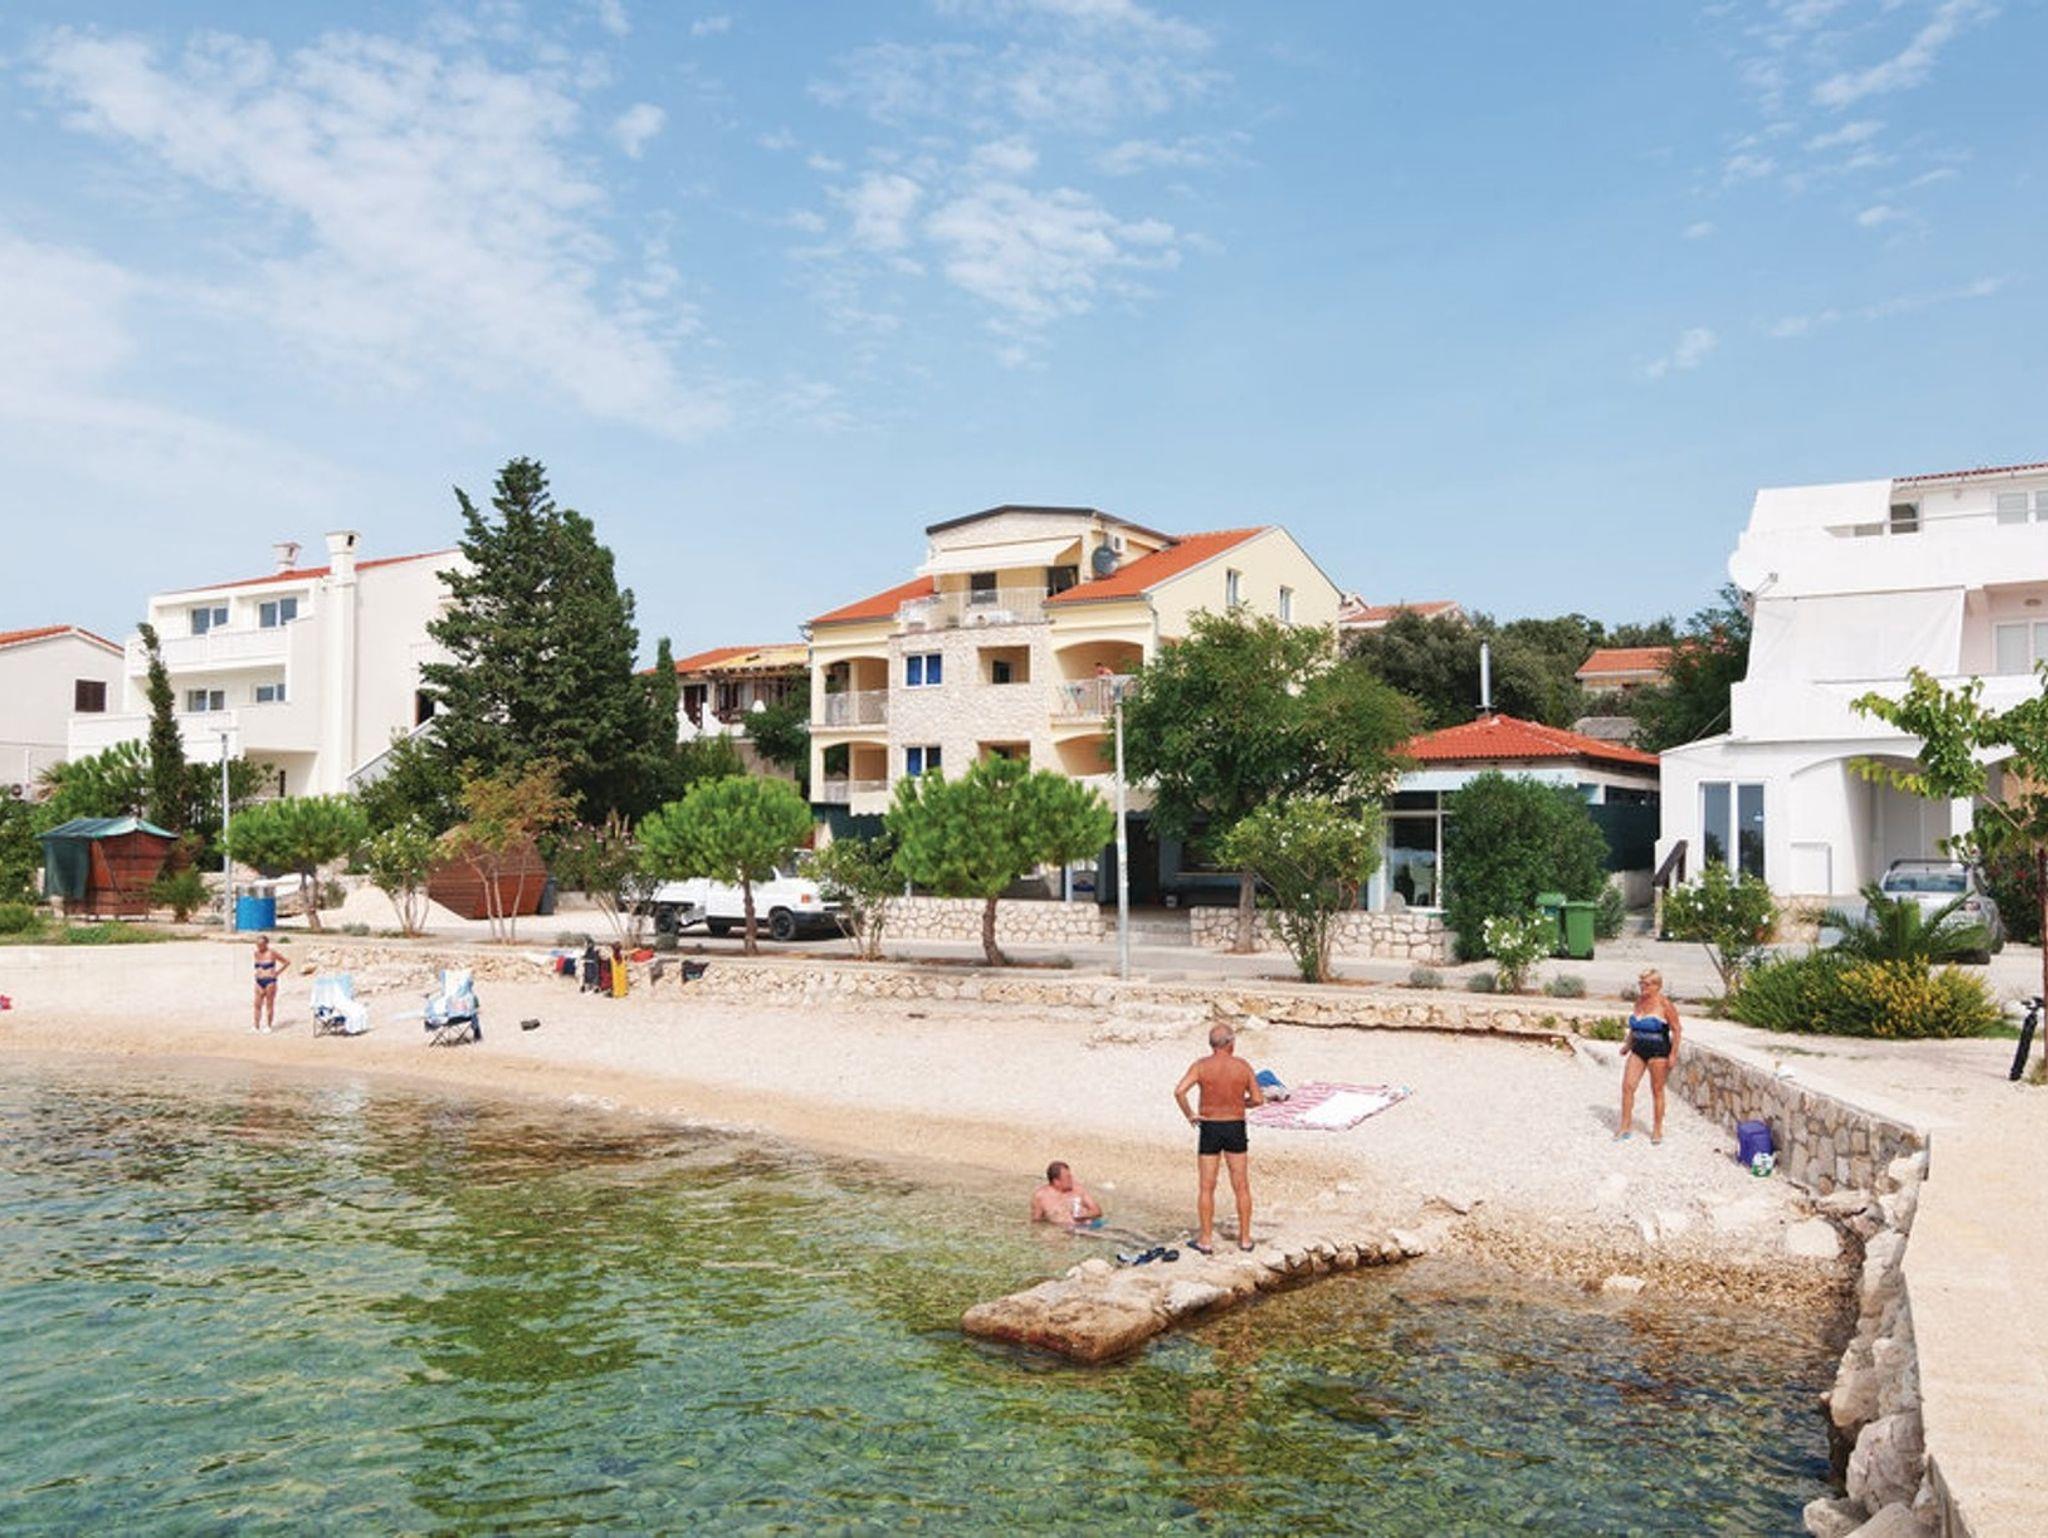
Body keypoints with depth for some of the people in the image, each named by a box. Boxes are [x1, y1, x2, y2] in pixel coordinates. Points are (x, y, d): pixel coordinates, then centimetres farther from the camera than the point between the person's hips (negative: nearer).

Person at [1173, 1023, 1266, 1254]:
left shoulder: (1201, 1065, -9)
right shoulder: (1242, 1065, -5)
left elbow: (1179, 1091, -21)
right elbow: (1258, 1099, -4)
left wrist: (1189, 1115, -6)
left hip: (1210, 1129, -1)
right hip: (1236, 1128, 1)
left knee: (1206, 1188, 7)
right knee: (1241, 1187, 13)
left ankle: (1206, 1241, 10)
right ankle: (1245, 1238, 19)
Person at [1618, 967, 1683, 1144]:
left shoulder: (1664, 1005, -11)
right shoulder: (1639, 1001, 8)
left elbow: (1676, 1030, -10)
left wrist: (1673, 1054, -14)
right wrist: (1628, 1046, 21)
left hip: (1658, 1051, -6)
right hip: (1638, 1050, 6)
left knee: (1657, 1091, 4)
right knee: (1627, 1086, -2)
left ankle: (1657, 1129, 18)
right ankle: (1626, 1126, 8)